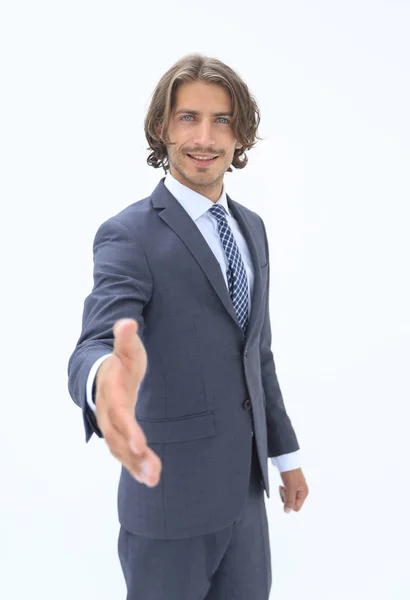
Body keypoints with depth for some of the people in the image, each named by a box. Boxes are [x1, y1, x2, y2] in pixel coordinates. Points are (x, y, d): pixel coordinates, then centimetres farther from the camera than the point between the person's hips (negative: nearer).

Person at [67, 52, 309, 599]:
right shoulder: (129, 235, -15)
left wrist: (286, 452, 15)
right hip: (172, 489, -6)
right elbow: (96, 344, -31)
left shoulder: (252, 228, 6)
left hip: (245, 483, 6)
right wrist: (107, 378, -55)